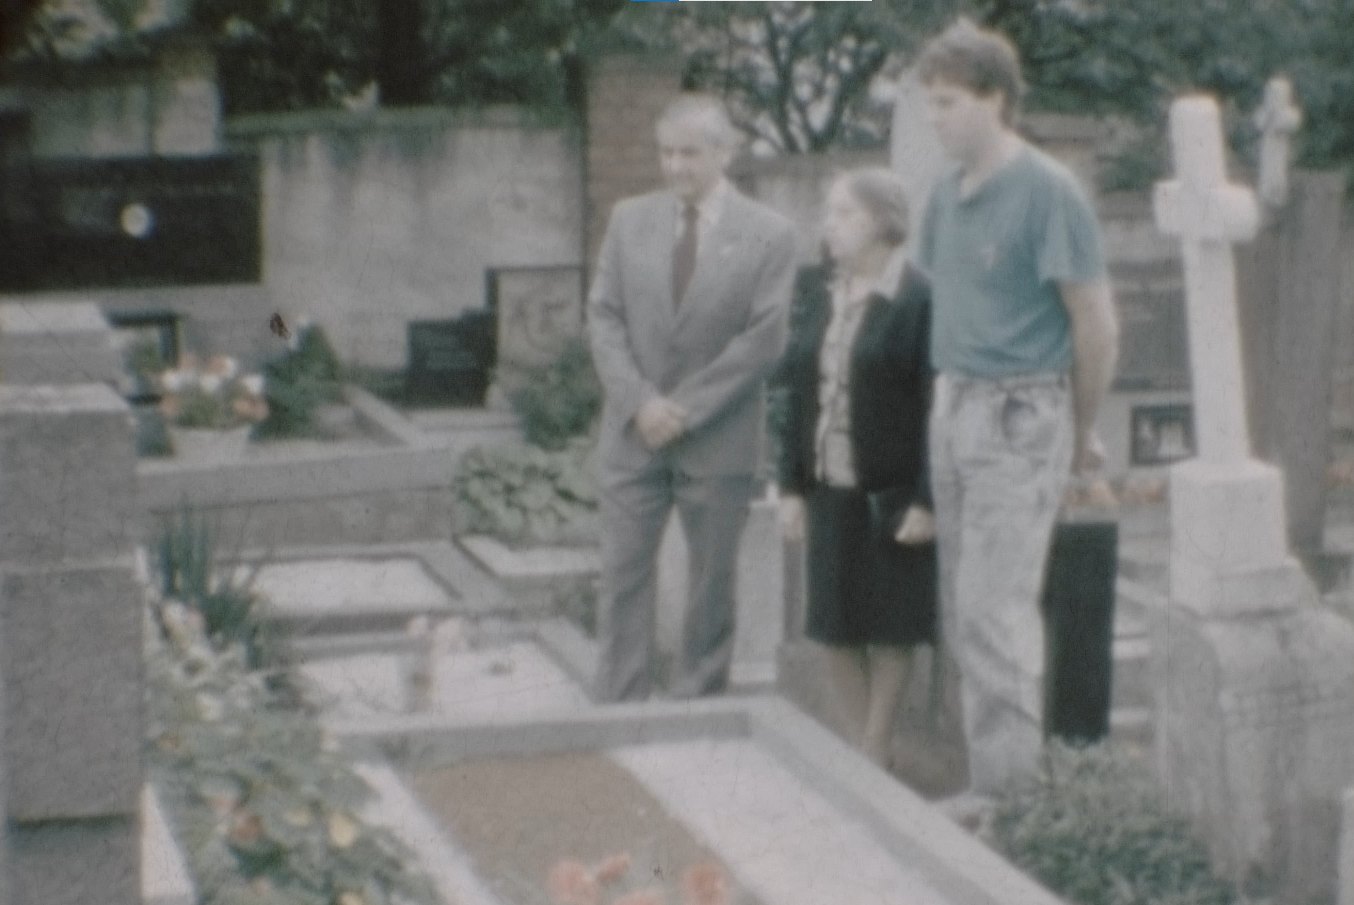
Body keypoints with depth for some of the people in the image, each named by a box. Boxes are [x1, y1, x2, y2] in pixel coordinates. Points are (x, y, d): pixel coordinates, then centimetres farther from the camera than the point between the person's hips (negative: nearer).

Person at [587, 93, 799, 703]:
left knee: (712, 579, 6)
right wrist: (640, 401, -11)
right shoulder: (629, 219, 6)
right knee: (623, 575, 2)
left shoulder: (769, 235, -3)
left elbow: (763, 338, -9)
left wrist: (686, 407, -14)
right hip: (632, 434, 2)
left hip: (718, 440, -2)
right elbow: (604, 316, 3)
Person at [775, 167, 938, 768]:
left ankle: (875, 755, 16)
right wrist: (791, 486, 7)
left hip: (892, 492, -6)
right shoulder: (816, 293, 8)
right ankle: (863, 751, 21)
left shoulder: (920, 300, -12)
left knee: (890, 629, 4)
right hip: (830, 490, 6)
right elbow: (799, 393, 11)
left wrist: (925, 500, -16)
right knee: (836, 627, 9)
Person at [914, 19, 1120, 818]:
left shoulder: (1048, 191, -12)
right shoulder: (948, 193, 10)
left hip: (1020, 414, -8)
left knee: (995, 607, -9)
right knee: (964, 610, 9)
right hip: (954, 406, 8)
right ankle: (991, 767, 17)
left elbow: (1098, 326, -9)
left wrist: (1080, 434, 2)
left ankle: (1009, 789, -3)